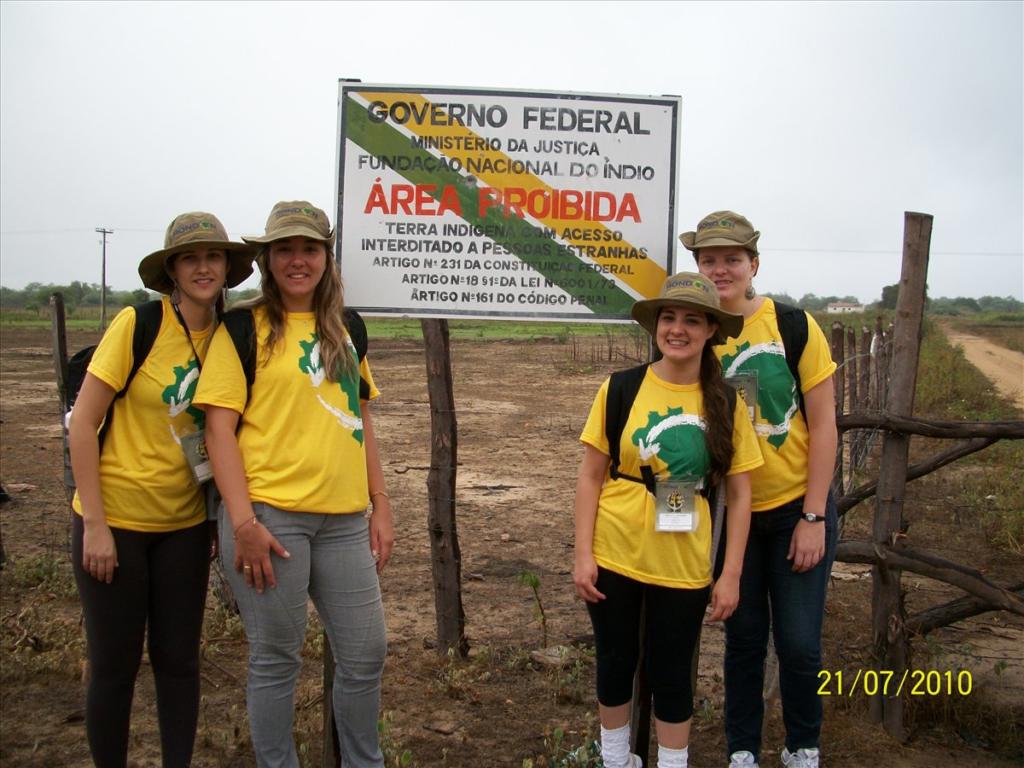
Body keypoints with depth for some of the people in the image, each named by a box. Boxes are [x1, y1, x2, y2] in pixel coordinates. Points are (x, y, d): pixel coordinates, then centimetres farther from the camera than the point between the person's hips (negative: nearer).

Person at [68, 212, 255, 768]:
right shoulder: (137, 324, -14)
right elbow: (82, 423, -12)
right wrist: (95, 524, -14)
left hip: (185, 523, 4)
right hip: (115, 519, -4)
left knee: (178, 659, 11)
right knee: (115, 664, 7)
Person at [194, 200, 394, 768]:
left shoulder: (345, 330, 13)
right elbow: (219, 425, -7)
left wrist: (380, 504, 11)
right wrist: (243, 520, -15)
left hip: (344, 518, 5)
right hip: (269, 514, -5)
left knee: (366, 652, 10)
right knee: (276, 658, 6)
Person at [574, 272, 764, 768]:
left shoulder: (725, 404, -4)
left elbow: (739, 494, 0)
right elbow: (590, 476, -3)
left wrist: (731, 575, -2)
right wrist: (583, 554, -6)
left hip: (684, 565, 0)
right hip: (614, 557, 0)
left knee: (672, 674, 13)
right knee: (615, 664, 17)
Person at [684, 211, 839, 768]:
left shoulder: (794, 325, -10)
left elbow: (822, 423, -8)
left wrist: (813, 517, -10)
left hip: (797, 508, -1)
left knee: (799, 641, 4)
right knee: (743, 637, 12)